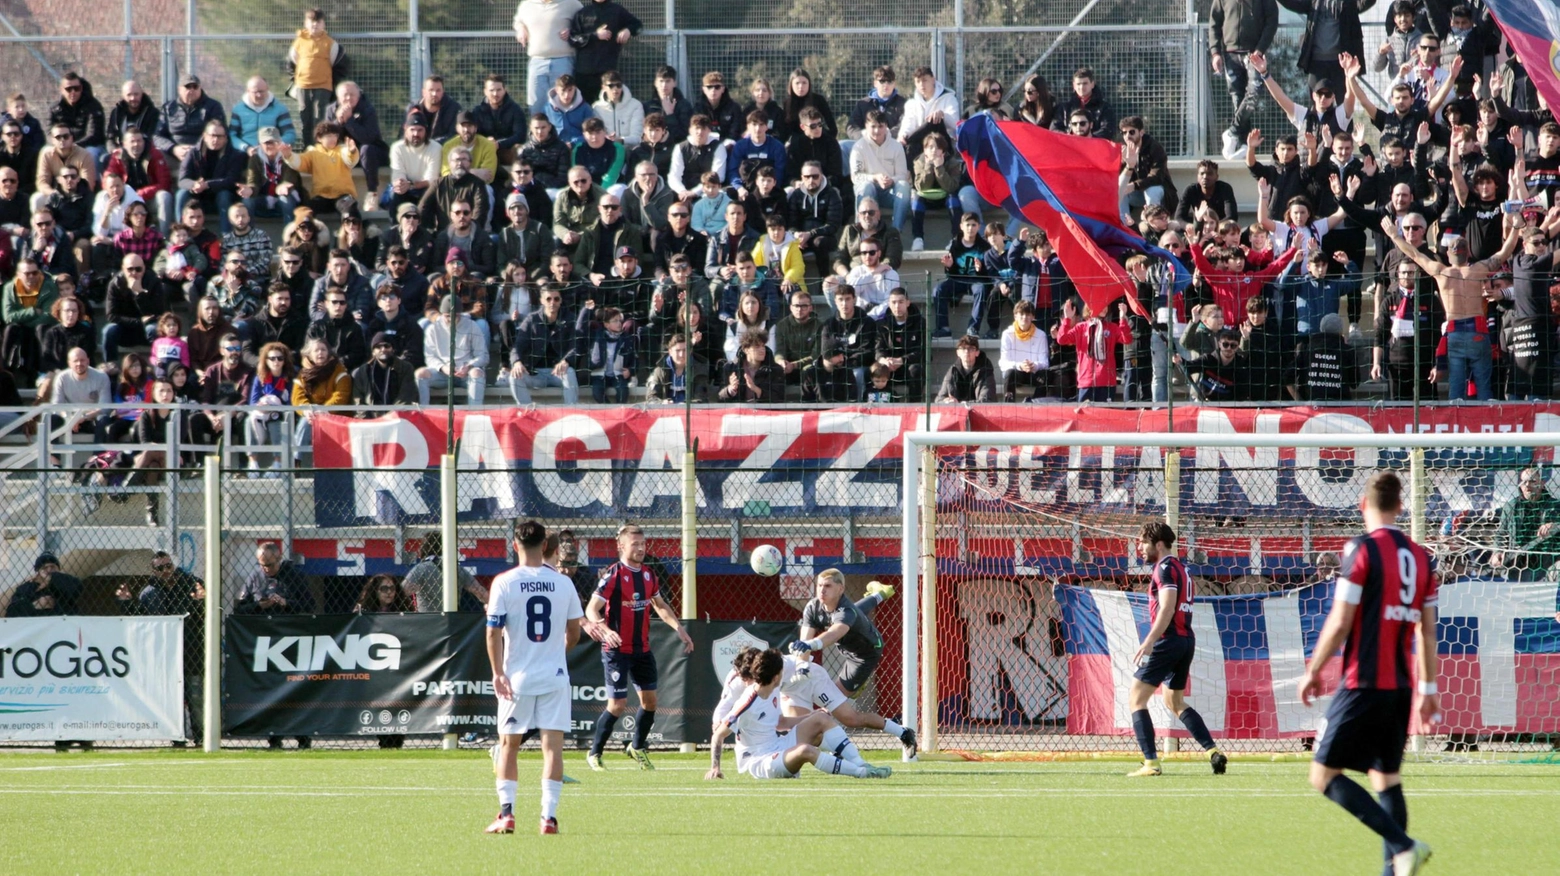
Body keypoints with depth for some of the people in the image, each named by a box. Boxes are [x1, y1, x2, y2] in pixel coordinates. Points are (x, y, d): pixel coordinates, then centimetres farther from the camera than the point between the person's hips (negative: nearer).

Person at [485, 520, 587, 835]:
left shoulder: (504, 583, -6)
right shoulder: (563, 583, 1)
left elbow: (494, 631, -10)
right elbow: (574, 633, 7)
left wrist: (498, 672, -5)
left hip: (517, 677, -1)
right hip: (555, 676, 1)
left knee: (508, 744, 11)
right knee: (553, 744, 0)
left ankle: (506, 813, 5)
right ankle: (549, 816, -6)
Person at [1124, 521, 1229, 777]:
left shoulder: (1166, 568, -10)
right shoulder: (1181, 568, 18)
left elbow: (1167, 608, -21)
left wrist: (1149, 642, -26)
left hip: (1168, 640, -10)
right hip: (1187, 639, 10)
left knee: (1136, 698, -5)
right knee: (1175, 703, 22)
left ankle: (1151, 762, -13)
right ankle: (1214, 752, 12)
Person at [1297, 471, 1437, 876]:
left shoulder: (1362, 550, -9)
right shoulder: (1421, 557, 10)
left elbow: (1340, 622, -12)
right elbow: (1427, 631, 14)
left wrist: (1314, 670, -1)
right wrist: (1429, 688, 21)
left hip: (1363, 685, -7)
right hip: (1401, 687, 7)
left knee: (1324, 775, -5)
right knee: (1387, 777, 14)